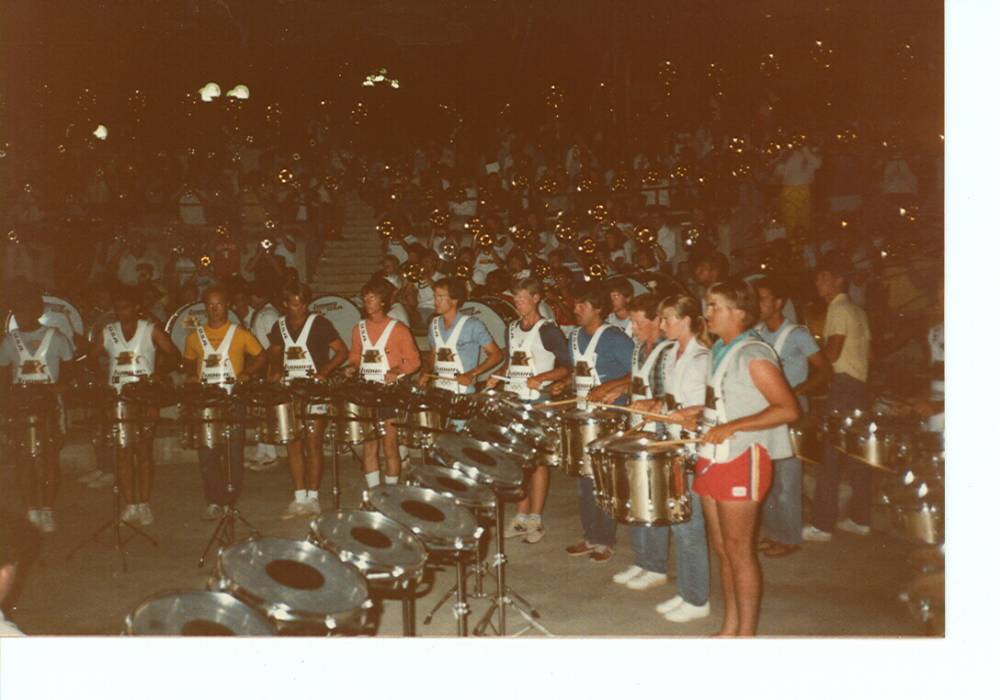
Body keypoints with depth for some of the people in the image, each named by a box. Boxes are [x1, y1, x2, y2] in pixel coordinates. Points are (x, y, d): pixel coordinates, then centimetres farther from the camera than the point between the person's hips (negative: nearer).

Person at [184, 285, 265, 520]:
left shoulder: (240, 334, 2)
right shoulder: (195, 336, 10)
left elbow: (262, 356, 5)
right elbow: (190, 362, 23)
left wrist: (248, 374, -10)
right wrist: (192, 376, 3)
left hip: (233, 399, -2)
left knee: (233, 453, 0)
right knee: (207, 453, -2)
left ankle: (230, 502, 10)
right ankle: (213, 503, 6)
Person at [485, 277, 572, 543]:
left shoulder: (548, 330, -9)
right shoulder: (513, 328, 12)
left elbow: (566, 367, -10)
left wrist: (540, 377, -24)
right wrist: (498, 377, 7)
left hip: (539, 401, -6)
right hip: (514, 400, 6)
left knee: (537, 460, 0)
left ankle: (535, 521, 7)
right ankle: (521, 516, 18)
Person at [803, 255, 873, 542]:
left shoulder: (838, 309, -10)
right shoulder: (858, 311, 19)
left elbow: (832, 353, -17)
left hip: (843, 385, -10)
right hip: (860, 385, 10)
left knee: (829, 455, -8)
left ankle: (822, 525, -8)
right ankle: (861, 519, 18)